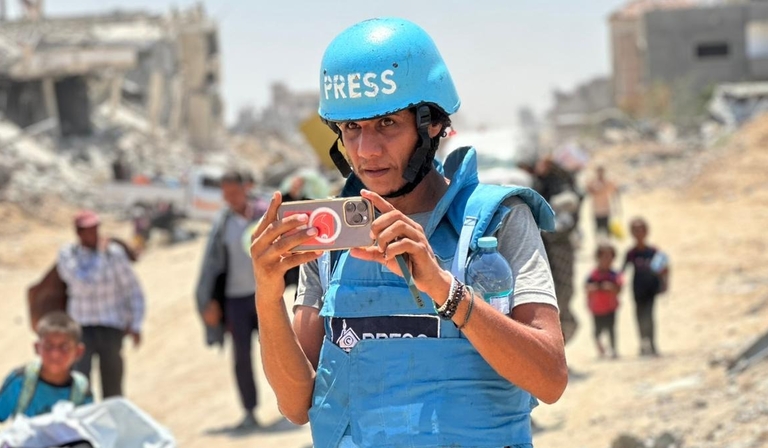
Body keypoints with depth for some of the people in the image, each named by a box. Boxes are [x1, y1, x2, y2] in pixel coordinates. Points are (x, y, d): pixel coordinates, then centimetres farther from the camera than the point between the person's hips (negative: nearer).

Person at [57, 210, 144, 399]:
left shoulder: (114, 252, -4)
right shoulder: (67, 255, -3)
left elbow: (133, 290, 1)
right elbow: (84, 283, -18)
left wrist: (135, 325, -3)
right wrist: (100, 255, -15)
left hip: (112, 328, 1)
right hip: (81, 327, -1)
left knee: (112, 386, 6)